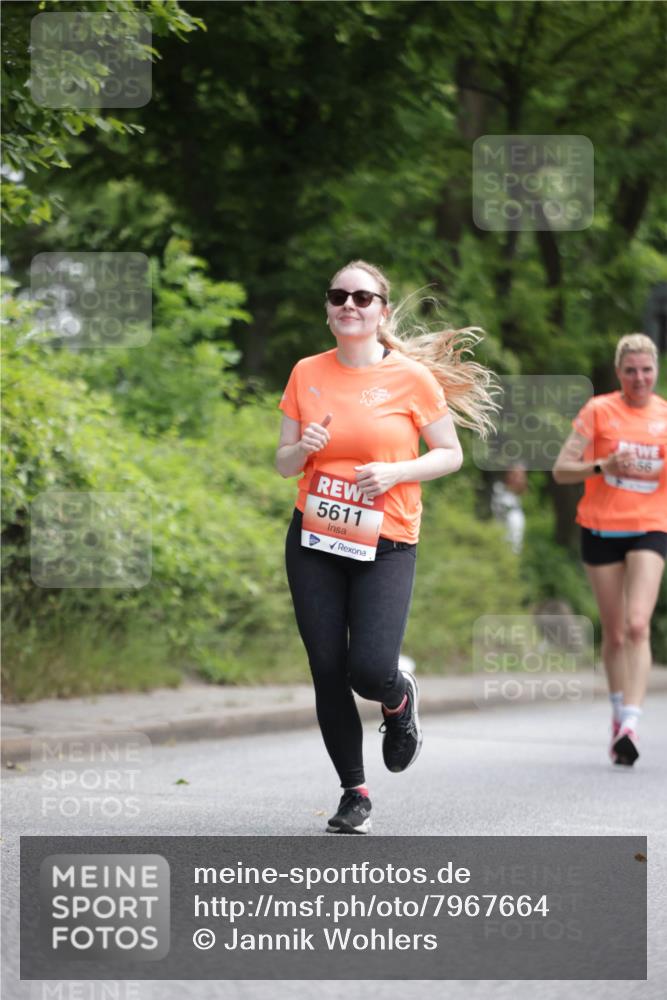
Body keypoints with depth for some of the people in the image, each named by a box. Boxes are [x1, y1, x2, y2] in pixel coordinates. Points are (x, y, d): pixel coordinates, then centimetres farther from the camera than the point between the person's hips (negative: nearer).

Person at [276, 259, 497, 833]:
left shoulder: (412, 377, -4)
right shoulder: (307, 374, 4)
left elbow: (451, 454, 2)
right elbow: (283, 464, 11)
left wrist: (394, 472, -14)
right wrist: (303, 448, -12)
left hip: (385, 547, -3)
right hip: (313, 543, 3)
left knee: (369, 669, -16)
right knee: (328, 672, -1)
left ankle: (400, 699, 23)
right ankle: (354, 795, 16)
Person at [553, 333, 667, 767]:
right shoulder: (599, 410, -1)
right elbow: (561, 470, -5)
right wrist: (603, 465, -22)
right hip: (601, 529, 0)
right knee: (614, 633, 6)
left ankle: (631, 723, -23)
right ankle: (618, 715, 25)